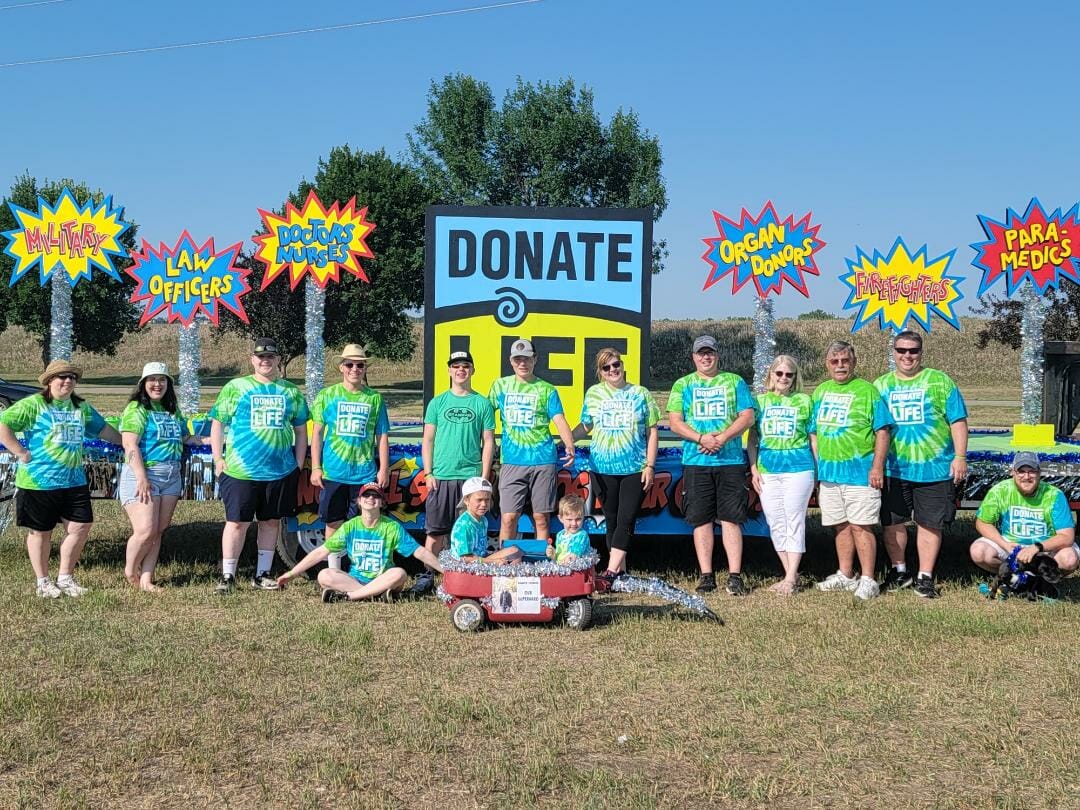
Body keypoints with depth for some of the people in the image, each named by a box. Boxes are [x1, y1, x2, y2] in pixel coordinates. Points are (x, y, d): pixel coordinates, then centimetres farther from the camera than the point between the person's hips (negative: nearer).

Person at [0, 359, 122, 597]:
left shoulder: (81, 407, 11)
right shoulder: (33, 404, -8)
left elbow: (103, 429, 22)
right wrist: (21, 453, -14)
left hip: (74, 481, 6)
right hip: (39, 482, -6)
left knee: (80, 527, 3)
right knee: (40, 532, 7)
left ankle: (65, 578, 20)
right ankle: (43, 582, 21)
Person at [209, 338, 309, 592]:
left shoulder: (291, 392, 10)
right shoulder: (235, 387, 3)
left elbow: (301, 430, 15)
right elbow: (217, 424, 4)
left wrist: (299, 465, 9)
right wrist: (218, 459, -3)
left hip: (281, 472, 3)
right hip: (240, 471, -3)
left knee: (271, 521, 10)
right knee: (237, 522, 0)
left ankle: (262, 574, 22)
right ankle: (228, 575, 10)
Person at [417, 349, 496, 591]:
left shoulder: (482, 403, 6)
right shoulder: (437, 403, 9)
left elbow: (488, 442, 6)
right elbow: (428, 440, 9)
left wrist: (484, 477, -1)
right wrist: (428, 473, 0)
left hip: (471, 477, -1)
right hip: (440, 477, 1)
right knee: (435, 530, 3)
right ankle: (428, 575, 11)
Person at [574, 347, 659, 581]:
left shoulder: (641, 394, 4)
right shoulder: (594, 393, 7)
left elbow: (652, 432, 4)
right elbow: (585, 426, 12)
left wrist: (650, 465, -3)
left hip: (635, 468, -2)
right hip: (603, 468, 2)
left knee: (626, 520, -8)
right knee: (611, 519, 7)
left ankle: (612, 569, -10)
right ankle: (620, 568, 16)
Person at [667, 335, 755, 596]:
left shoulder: (734, 382, 11)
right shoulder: (683, 385, 11)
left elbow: (747, 417, 2)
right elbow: (675, 423, 3)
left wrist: (723, 437, -12)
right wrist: (701, 438, -13)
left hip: (731, 460, -1)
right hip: (696, 462, 1)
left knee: (731, 519, -3)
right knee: (701, 520, 2)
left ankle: (735, 576, -1)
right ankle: (706, 575, 9)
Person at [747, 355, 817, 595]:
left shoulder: (804, 401, 6)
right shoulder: (760, 401, 10)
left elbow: (813, 439, 8)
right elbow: (752, 439, 11)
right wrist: (754, 469, 3)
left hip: (798, 469, -3)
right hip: (767, 470, 3)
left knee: (794, 523, -4)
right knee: (776, 525, 6)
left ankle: (790, 578, -2)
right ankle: (791, 575, 16)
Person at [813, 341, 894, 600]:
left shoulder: (867, 391, -4)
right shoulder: (820, 391, 14)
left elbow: (882, 431, -7)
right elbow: (814, 431, 20)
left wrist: (877, 467, -14)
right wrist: (816, 466, 15)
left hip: (859, 471, -6)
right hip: (828, 471, 6)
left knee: (861, 526, -6)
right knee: (841, 525, 13)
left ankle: (868, 579, 0)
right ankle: (845, 575, 23)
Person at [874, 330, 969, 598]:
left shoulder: (940, 382, 1)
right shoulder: (881, 385, 9)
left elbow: (958, 421, -1)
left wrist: (960, 457, -8)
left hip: (933, 468, -2)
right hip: (893, 468, 3)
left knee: (929, 524, 4)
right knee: (892, 522, 9)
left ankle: (925, 577, 15)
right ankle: (899, 571, 26)